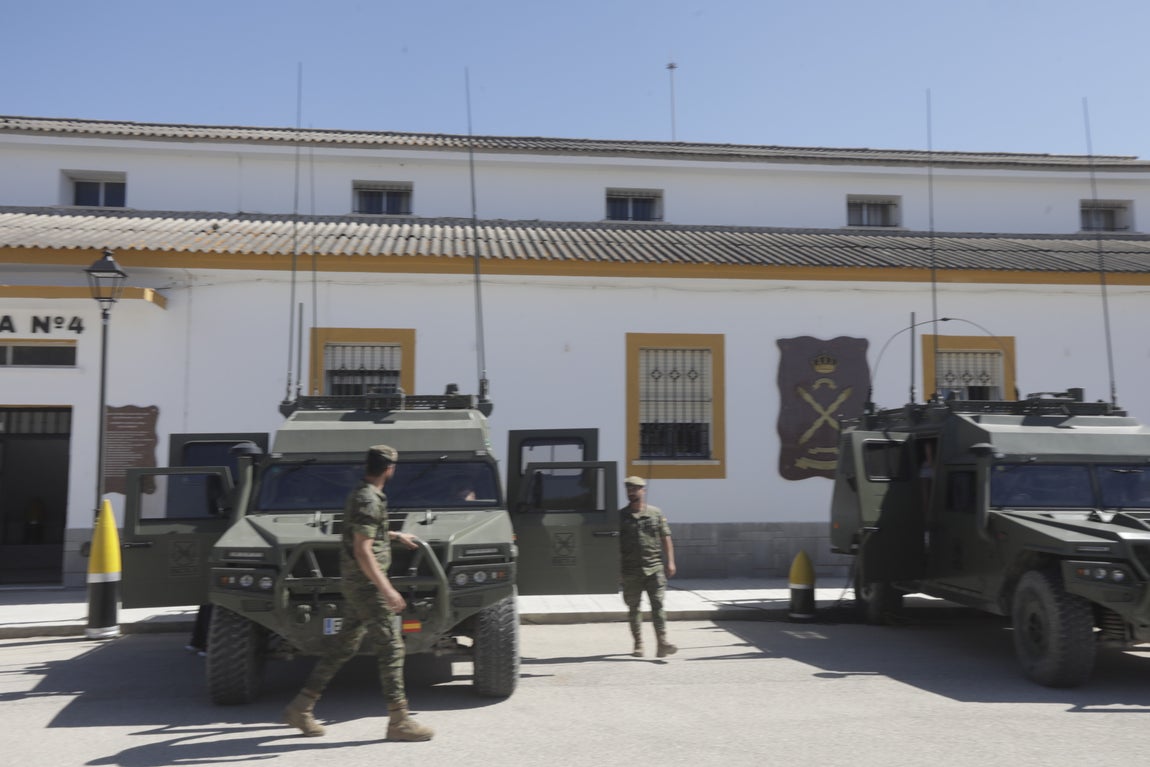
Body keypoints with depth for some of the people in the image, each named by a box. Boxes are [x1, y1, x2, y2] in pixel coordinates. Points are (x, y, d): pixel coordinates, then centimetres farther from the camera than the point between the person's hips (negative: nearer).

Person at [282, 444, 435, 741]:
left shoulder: (359, 494, 13)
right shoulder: (368, 501, -18)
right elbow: (362, 551, -25)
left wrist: (396, 535, 42)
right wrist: (387, 590, -26)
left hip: (357, 585, 10)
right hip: (366, 584, -10)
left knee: (343, 647, 13)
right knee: (391, 647, -5)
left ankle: (301, 708, 17)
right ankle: (398, 721, -1)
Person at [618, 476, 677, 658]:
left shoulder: (656, 513, 6)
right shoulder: (620, 516, 5)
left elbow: (666, 538, 7)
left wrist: (670, 562, -2)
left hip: (654, 568, -1)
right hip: (630, 571, 1)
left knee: (658, 605, -9)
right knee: (633, 608, 6)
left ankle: (662, 643, -12)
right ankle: (638, 645, 15)